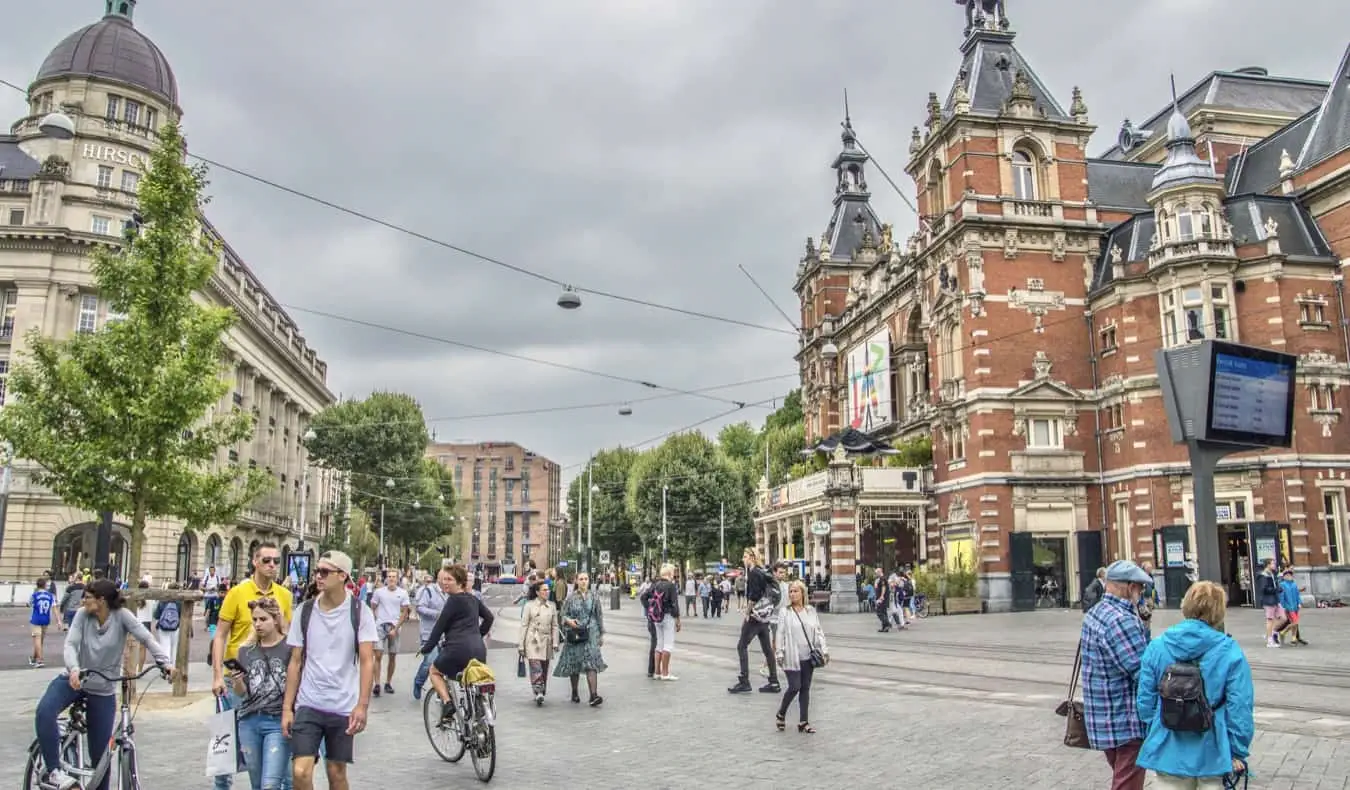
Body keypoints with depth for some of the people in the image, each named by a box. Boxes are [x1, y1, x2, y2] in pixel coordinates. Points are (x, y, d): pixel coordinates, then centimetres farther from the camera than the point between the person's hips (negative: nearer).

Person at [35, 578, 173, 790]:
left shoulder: (121, 616, -14)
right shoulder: (82, 615, -10)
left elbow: (146, 639, -19)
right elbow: (70, 645, -19)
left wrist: (165, 662, -33)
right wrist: (74, 668, -39)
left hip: (103, 691, -1)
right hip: (74, 679, 1)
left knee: (100, 754, 4)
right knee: (45, 711, -31)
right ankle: (53, 771, -24)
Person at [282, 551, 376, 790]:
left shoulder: (360, 612, -6)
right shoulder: (305, 611, 1)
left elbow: (367, 661, -9)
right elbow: (295, 662, 5)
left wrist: (362, 705, -19)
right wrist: (286, 707, 1)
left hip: (344, 707, -1)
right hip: (308, 705, 2)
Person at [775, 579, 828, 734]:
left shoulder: (811, 611, 6)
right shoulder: (785, 612, -3)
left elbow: (818, 631, 9)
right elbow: (781, 634, -4)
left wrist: (824, 649, 3)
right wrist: (780, 654, -8)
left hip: (809, 656, 4)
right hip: (792, 657, -3)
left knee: (805, 688, 8)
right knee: (794, 687, -7)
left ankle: (803, 722, 16)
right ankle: (781, 715, 16)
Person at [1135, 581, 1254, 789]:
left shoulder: (1157, 646, -4)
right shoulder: (1230, 652, -12)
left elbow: (1145, 699, -1)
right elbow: (1240, 707, -12)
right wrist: (1238, 753, -2)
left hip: (1169, 753, 2)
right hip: (1213, 754, -2)